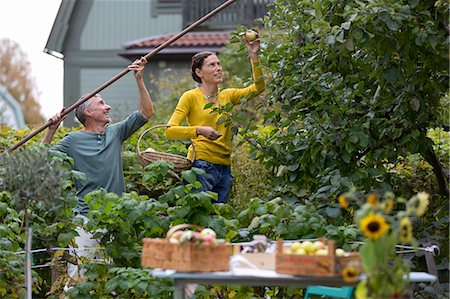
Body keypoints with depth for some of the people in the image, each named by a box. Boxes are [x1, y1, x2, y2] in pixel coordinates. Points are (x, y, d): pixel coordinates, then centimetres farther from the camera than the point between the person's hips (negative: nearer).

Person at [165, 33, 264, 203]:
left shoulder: (227, 96, 15)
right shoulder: (191, 97, -1)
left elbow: (258, 88, 6)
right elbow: (169, 131, -8)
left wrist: (254, 57, -3)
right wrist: (199, 130, -22)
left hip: (225, 168, 6)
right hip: (202, 165, -6)